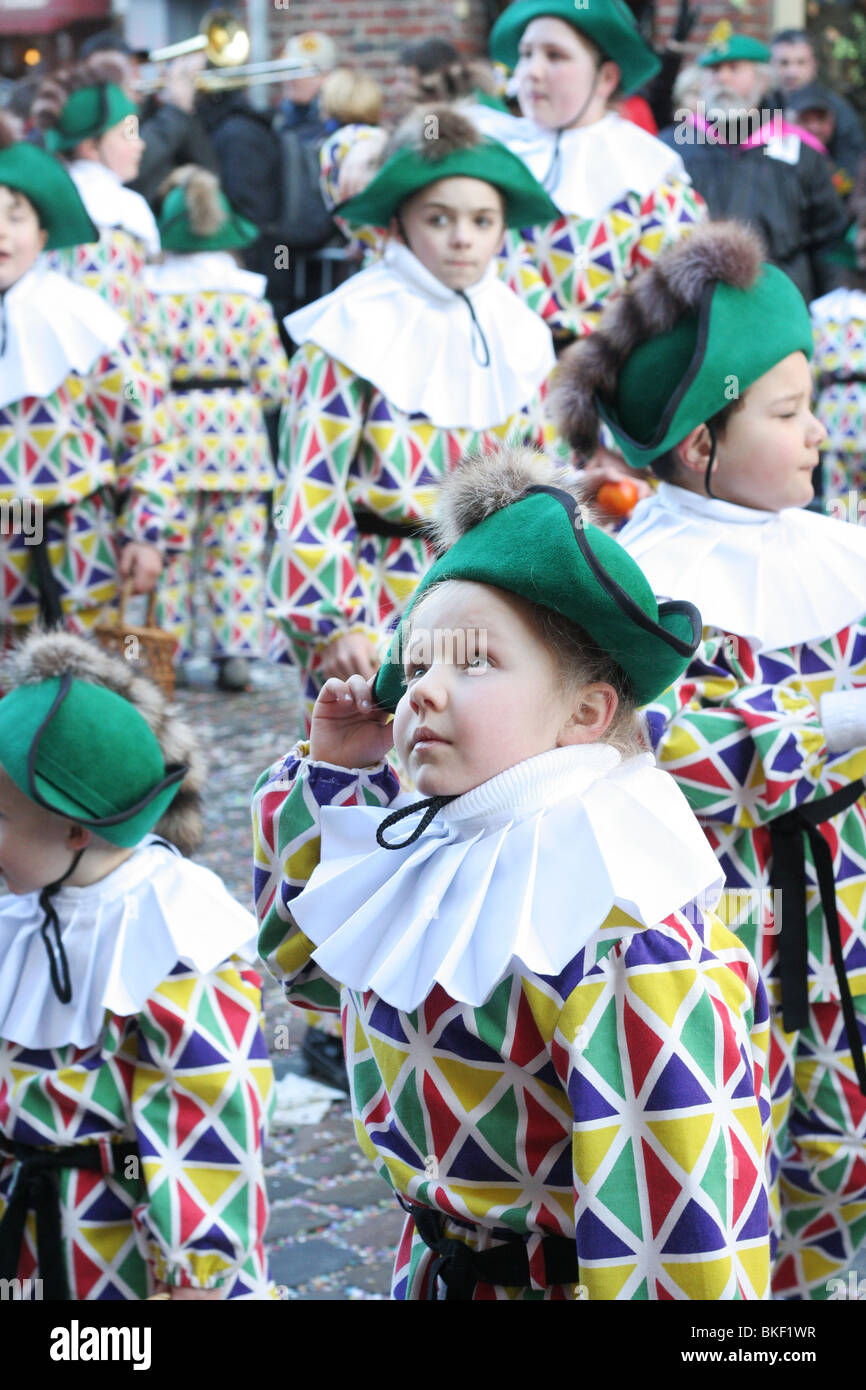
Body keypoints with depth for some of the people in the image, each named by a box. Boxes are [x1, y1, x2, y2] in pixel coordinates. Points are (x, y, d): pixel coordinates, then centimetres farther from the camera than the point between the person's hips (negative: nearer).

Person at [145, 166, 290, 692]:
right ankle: (236, 654, 6)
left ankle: (169, 653, 10)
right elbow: (274, 383, 0)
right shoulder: (250, 301, 1)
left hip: (174, 435, 0)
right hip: (237, 435, 1)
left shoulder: (152, 296, -2)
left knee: (173, 549, 6)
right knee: (236, 550, 5)